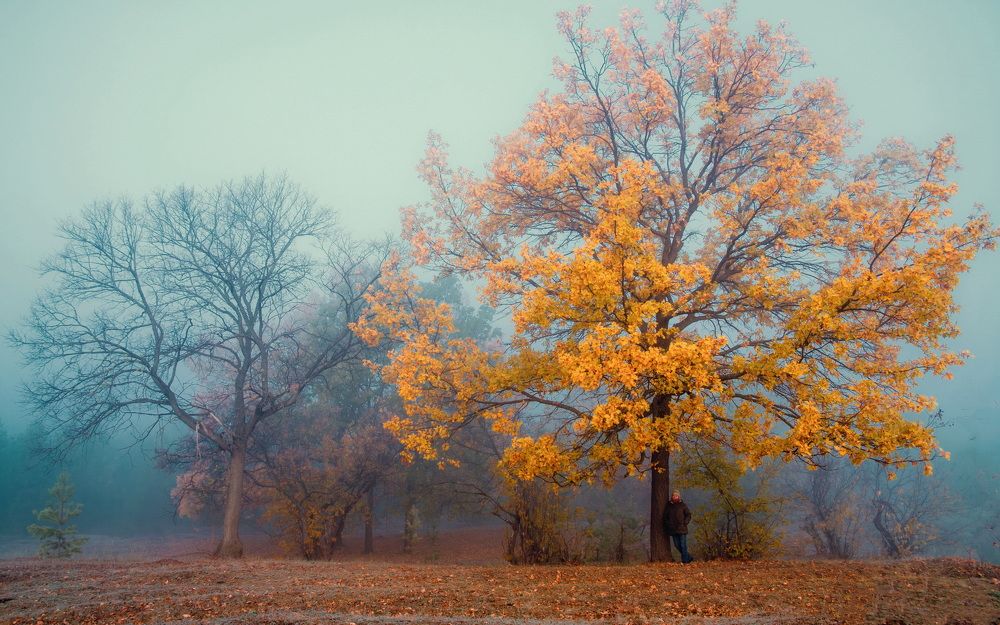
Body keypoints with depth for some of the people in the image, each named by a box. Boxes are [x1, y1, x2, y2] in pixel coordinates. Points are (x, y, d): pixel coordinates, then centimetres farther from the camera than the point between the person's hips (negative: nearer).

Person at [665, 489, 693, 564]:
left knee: (683, 545, -4)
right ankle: (688, 557, 24)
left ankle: (685, 560, 8)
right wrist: (668, 523, 2)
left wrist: (685, 523, -9)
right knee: (677, 545, 8)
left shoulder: (683, 505, -1)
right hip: (673, 529, 4)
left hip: (682, 529, -4)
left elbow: (688, 515, 2)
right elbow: (665, 516, 15)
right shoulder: (669, 505, 7)